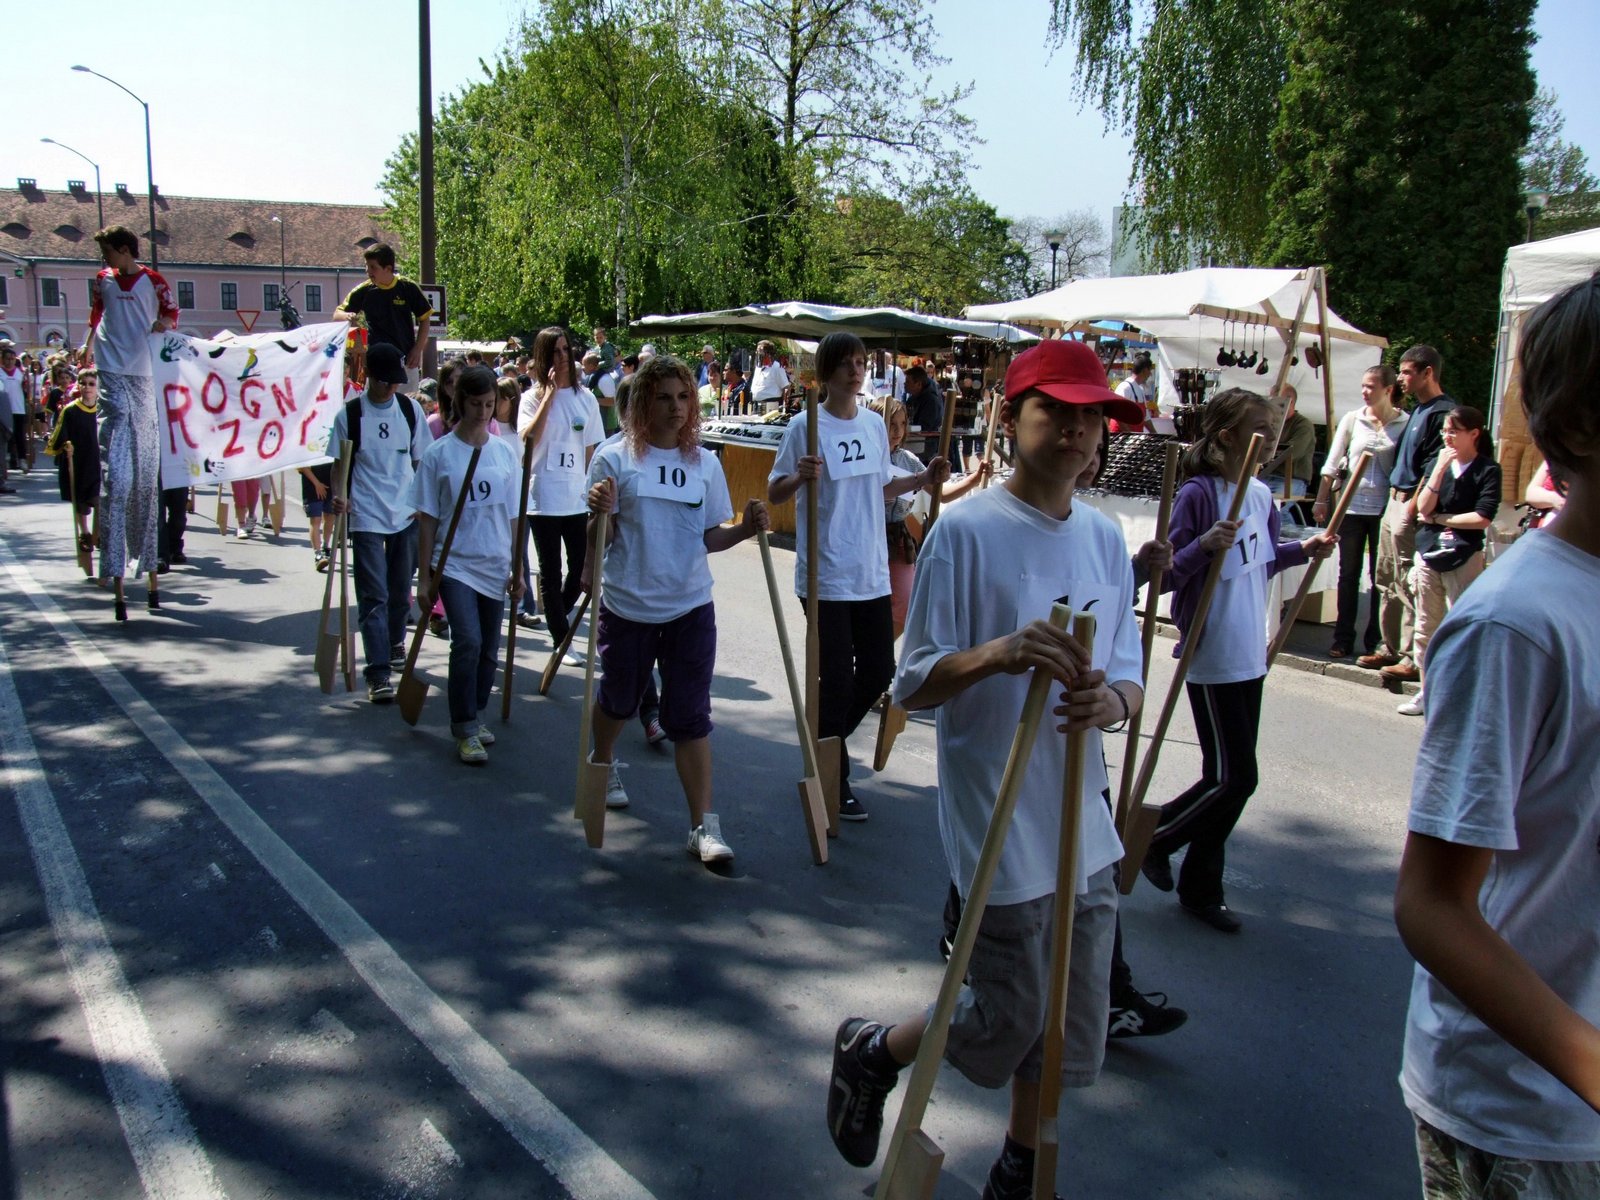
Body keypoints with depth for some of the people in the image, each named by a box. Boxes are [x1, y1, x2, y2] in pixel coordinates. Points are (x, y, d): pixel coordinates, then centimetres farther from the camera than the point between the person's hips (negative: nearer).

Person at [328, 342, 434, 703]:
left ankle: (395, 642, 39)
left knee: (400, 589, 15)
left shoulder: (411, 409, 4)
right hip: (366, 517, -3)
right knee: (373, 596, -6)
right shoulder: (349, 414, -4)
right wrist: (339, 496, -16)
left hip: (407, 514, 3)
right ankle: (378, 672, -8)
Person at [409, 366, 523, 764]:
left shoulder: (506, 453, 4)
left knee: (488, 649, 10)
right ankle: (465, 729, -4)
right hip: (455, 564, -4)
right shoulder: (438, 454, -5)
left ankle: (472, 717, 29)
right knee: (468, 641, -16)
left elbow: (513, 517, 10)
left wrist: (517, 568, 10)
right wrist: (425, 576, -3)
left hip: (495, 567, 4)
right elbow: (427, 519, -2)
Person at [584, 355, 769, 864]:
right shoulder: (615, 458, -4)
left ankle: (703, 825, 1)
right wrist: (599, 511, -24)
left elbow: (710, 537, 7)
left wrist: (746, 527, -11)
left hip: (691, 608, 1)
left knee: (690, 716, -2)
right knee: (619, 698, 19)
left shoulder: (704, 463, 5)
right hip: (626, 605, -1)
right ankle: (603, 764, 52)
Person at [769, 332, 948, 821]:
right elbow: (773, 493, -6)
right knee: (837, 679, -1)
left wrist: (924, 479, 7)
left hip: (872, 573, 6)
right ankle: (834, 780, 16)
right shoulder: (806, 427, -9)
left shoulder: (874, 424, 9)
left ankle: (826, 741, 34)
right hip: (825, 575, -6)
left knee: (878, 670, 11)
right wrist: (801, 478, -26)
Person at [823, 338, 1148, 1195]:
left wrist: (1111, 698, -18)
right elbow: (912, 687, -13)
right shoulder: (966, 531, -14)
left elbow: (1130, 680, 6)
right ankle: (868, 1051, 35)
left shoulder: (1104, 538, 5)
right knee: (1006, 1023, 7)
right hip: (997, 827, -6)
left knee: (1068, 1029, 18)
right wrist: (997, 653, -32)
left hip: (1082, 825, 6)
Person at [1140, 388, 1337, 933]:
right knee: (1234, 777, -4)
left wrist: (1303, 550, 6)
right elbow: (1165, 576, -15)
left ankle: (1201, 888, 26)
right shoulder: (1198, 494, -15)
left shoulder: (1260, 494, 7)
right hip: (1212, 658, -8)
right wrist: (1205, 545, -30)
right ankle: (1153, 838, 19)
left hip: (1250, 656, 8)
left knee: (1234, 777, 13)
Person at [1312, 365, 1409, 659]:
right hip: (1352, 505, 2)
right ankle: (1343, 639, 12)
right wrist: (1321, 501, 1)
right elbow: (1332, 463, 5)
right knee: (1348, 575, 7)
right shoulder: (1352, 419, 3)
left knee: (1380, 576, 5)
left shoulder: (1405, 424, -2)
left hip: (1385, 509, -1)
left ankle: (1375, 640, 14)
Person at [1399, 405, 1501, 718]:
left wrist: (1438, 518, -4)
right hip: (1428, 554, 5)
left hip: (1464, 558, -5)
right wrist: (1440, 468, -9)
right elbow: (1423, 506, -1)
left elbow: (1483, 517, -12)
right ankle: (1428, 691, 18)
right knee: (1426, 628, 9)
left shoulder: (1487, 470, -2)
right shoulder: (1438, 463, 10)